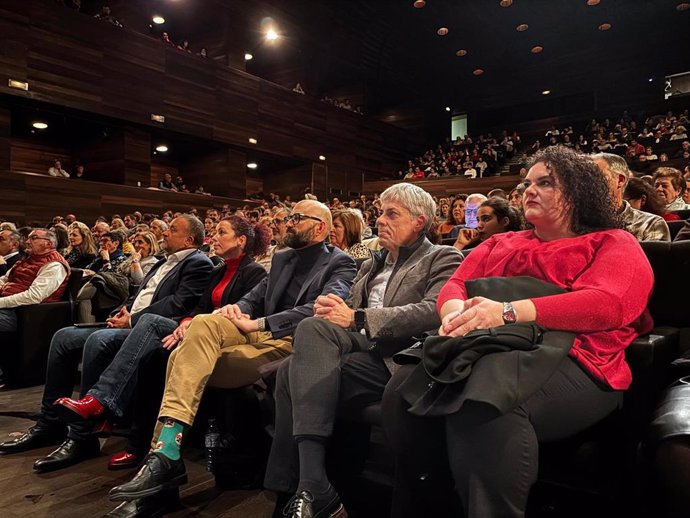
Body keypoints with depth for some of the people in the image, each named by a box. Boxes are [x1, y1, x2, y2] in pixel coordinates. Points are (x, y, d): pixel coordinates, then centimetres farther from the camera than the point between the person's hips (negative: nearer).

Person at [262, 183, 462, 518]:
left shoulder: (441, 259, 8)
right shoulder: (371, 265, 29)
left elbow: (434, 311, -12)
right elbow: (350, 311, 23)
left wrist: (357, 318, -16)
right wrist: (331, 310, -3)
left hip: (396, 360, -6)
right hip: (359, 350, 6)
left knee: (313, 329, -29)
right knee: (292, 369, -25)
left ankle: (310, 490, -30)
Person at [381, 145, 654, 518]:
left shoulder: (613, 244, 12)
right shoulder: (499, 243, 29)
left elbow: (608, 304, -9)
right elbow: (455, 285, 17)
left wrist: (508, 312, -22)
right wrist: (456, 312, -10)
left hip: (568, 357, -4)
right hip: (483, 347, 5)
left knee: (483, 402, -37)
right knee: (407, 387, -24)